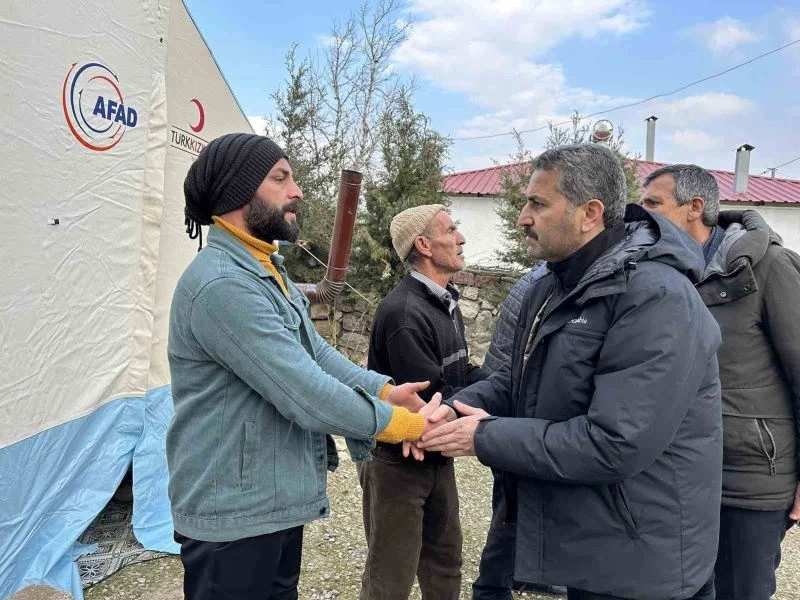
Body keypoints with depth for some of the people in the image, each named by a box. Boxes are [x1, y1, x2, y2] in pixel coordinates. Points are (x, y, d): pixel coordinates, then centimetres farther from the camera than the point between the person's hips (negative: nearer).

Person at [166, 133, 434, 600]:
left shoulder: (268, 271, 11)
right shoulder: (222, 285, -25)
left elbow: (317, 352, 8)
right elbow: (306, 395, -27)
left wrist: (384, 389, -7)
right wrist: (402, 422, -15)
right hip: (234, 513, -10)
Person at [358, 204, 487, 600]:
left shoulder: (445, 302, 5)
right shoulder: (404, 312, -26)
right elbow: (432, 399, -27)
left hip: (437, 456, 9)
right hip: (397, 460, -9)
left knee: (445, 563, 24)